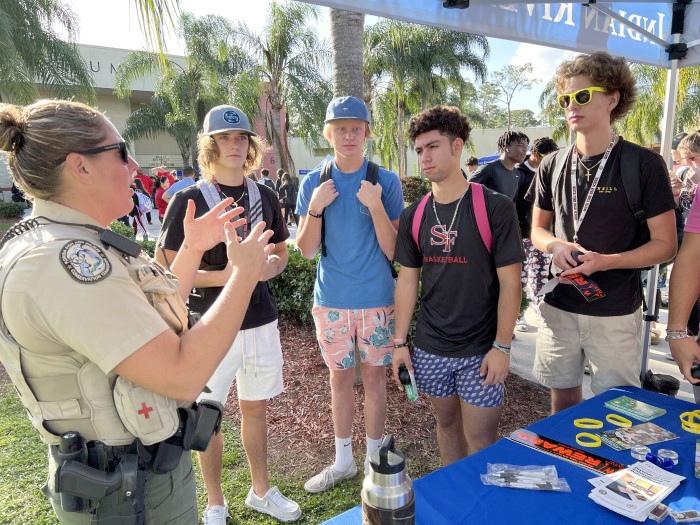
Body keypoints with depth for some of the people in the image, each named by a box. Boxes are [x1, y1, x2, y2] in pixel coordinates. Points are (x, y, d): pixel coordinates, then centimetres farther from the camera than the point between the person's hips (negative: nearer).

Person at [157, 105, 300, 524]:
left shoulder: (264, 196, 5)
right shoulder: (189, 200, -8)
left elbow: (282, 253, 14)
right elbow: (166, 269, -9)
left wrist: (269, 267, -9)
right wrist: (226, 275, -22)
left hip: (261, 322, 4)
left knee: (256, 408, 18)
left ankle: (261, 491, 38)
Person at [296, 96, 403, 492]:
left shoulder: (386, 182, -5)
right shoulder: (314, 183, 1)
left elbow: (393, 251, -9)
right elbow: (307, 250, -1)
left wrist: (376, 207, -22)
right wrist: (315, 209, -17)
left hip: (377, 299, -2)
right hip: (332, 299, 2)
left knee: (374, 375, 10)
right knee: (340, 377, 14)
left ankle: (374, 461, 30)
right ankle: (344, 461, 32)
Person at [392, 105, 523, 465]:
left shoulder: (495, 208, -10)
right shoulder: (413, 216, 2)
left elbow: (509, 281, -9)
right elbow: (407, 280, 6)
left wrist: (502, 346, -11)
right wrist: (400, 342, 5)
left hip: (481, 350, -4)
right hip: (431, 347, 4)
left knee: (479, 441, 4)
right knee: (446, 422, 20)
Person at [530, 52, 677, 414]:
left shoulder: (643, 164, -8)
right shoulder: (553, 166, 3)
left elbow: (665, 245, -6)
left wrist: (605, 261, -22)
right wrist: (556, 245, -10)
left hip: (615, 315, -3)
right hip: (559, 306, 3)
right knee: (562, 396, 18)